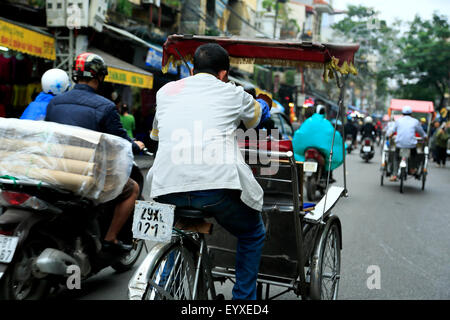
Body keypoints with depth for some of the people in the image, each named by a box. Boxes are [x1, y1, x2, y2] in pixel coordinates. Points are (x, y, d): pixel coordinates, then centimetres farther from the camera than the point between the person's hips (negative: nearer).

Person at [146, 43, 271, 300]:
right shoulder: (233, 94, 14)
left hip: (167, 189, 3)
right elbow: (260, 115, 36)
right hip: (218, 185, -3)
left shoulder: (166, 91, 21)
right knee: (253, 235, 24)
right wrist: (264, 102, 60)